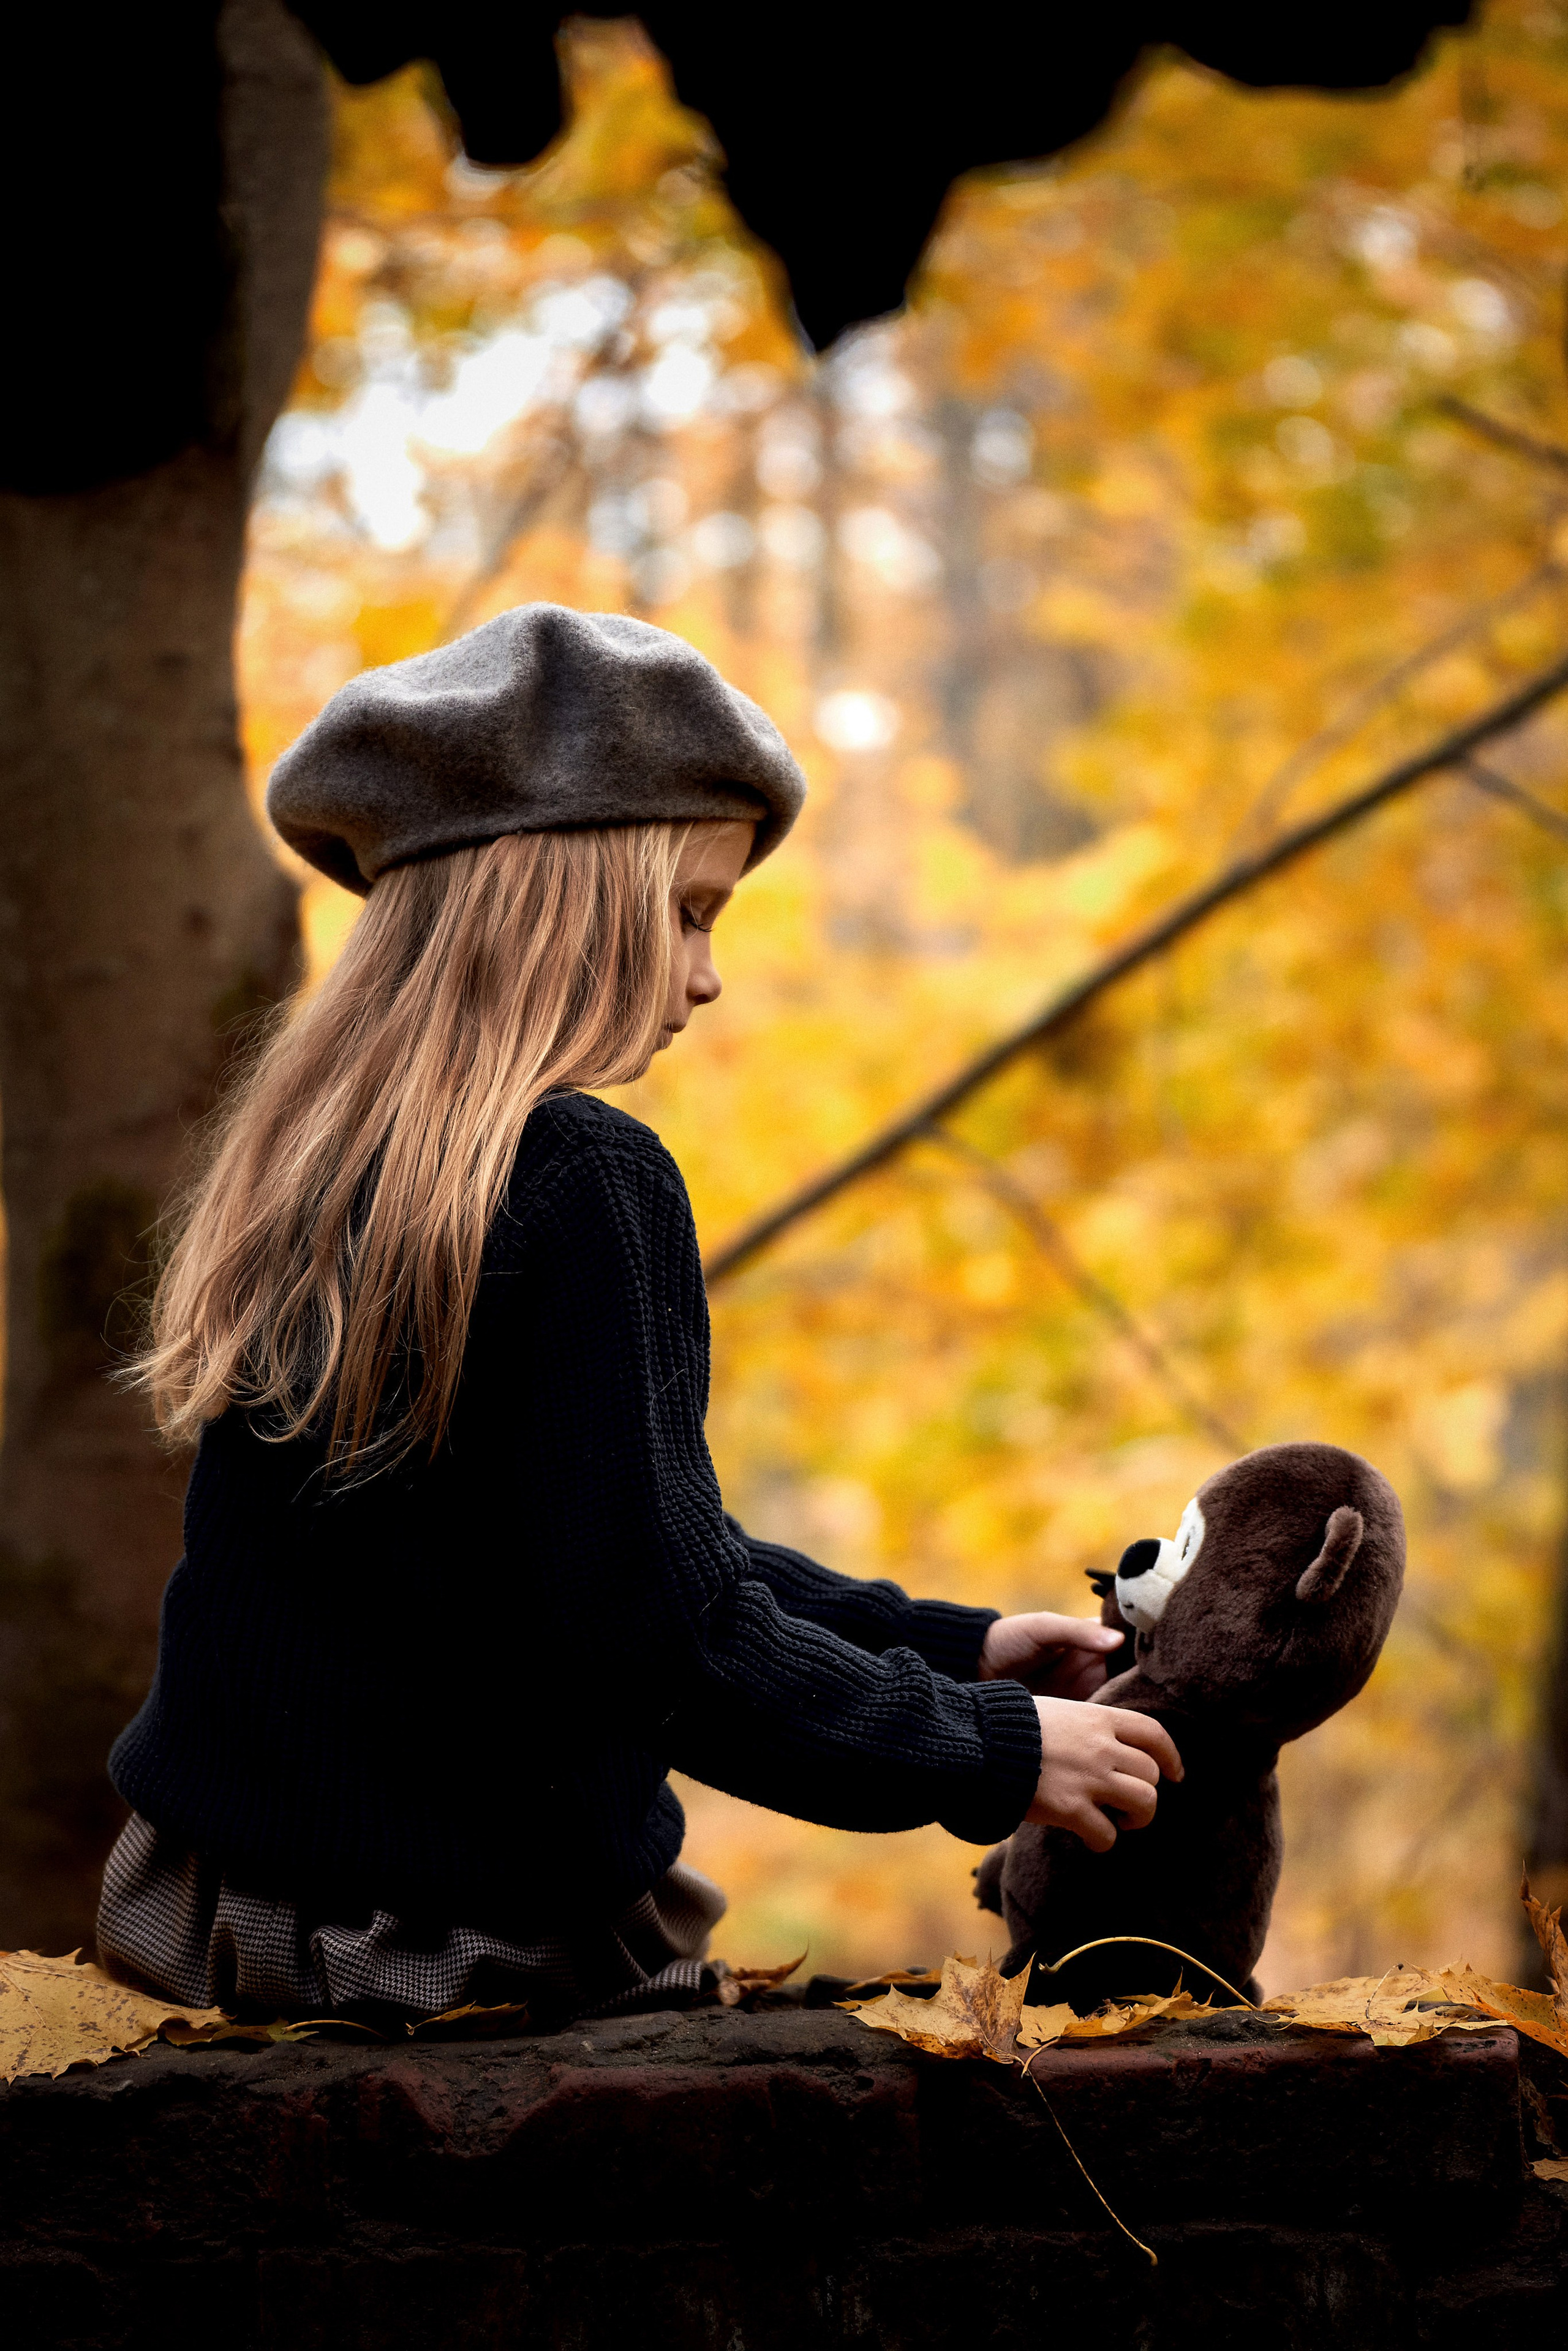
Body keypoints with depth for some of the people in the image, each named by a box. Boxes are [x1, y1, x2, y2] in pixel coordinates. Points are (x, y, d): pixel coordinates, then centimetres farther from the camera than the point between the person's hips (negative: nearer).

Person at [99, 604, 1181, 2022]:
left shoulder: (304, 1161, 9)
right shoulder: (588, 1185, -18)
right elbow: (665, 1628, -19)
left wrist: (948, 1642, 14)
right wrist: (994, 1750, -6)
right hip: (479, 1947, -9)